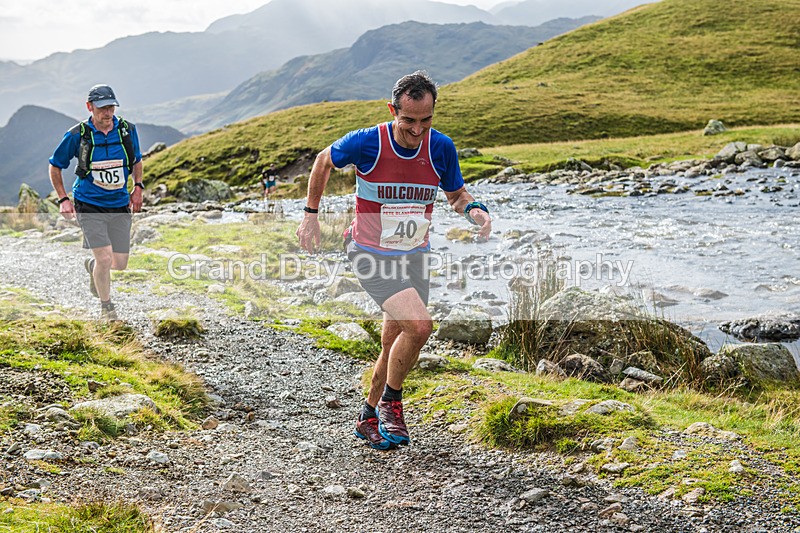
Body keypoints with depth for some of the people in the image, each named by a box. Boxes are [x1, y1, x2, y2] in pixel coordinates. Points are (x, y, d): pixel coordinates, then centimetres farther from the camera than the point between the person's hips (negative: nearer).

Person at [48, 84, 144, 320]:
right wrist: (63, 199, -3)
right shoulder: (77, 135, -9)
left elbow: (137, 160, 18)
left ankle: (93, 265, 41)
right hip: (89, 206, -3)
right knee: (105, 257, -15)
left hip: (120, 206, 3)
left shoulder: (127, 130, -1)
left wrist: (137, 187, 3)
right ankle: (106, 307, 9)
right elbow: (55, 166, 4)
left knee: (120, 264, 4)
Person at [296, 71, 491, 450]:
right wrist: (311, 214, 4)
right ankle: (390, 402, 3)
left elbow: (456, 194, 6)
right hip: (371, 255, -4)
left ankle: (369, 418, 34)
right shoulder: (365, 143, -19)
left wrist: (474, 210, -16)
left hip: (414, 256, 5)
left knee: (394, 345, 11)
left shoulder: (441, 147, -10)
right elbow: (324, 161, 1)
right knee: (419, 325, -23)